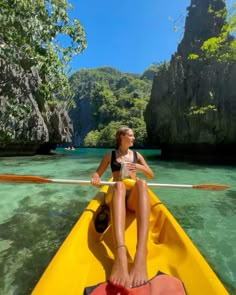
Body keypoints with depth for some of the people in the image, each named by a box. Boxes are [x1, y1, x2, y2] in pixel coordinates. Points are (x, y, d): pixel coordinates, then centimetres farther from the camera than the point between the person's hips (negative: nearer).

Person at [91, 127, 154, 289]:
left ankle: (141, 257, -54)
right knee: (119, 185, -38)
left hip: (133, 197, 2)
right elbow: (97, 173, 13)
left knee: (141, 183, -35)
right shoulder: (110, 155, 15)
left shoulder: (137, 154, 20)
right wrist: (96, 178, -12)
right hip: (116, 194, -1)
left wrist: (141, 168, -3)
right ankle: (120, 257, -58)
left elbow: (151, 175, 19)